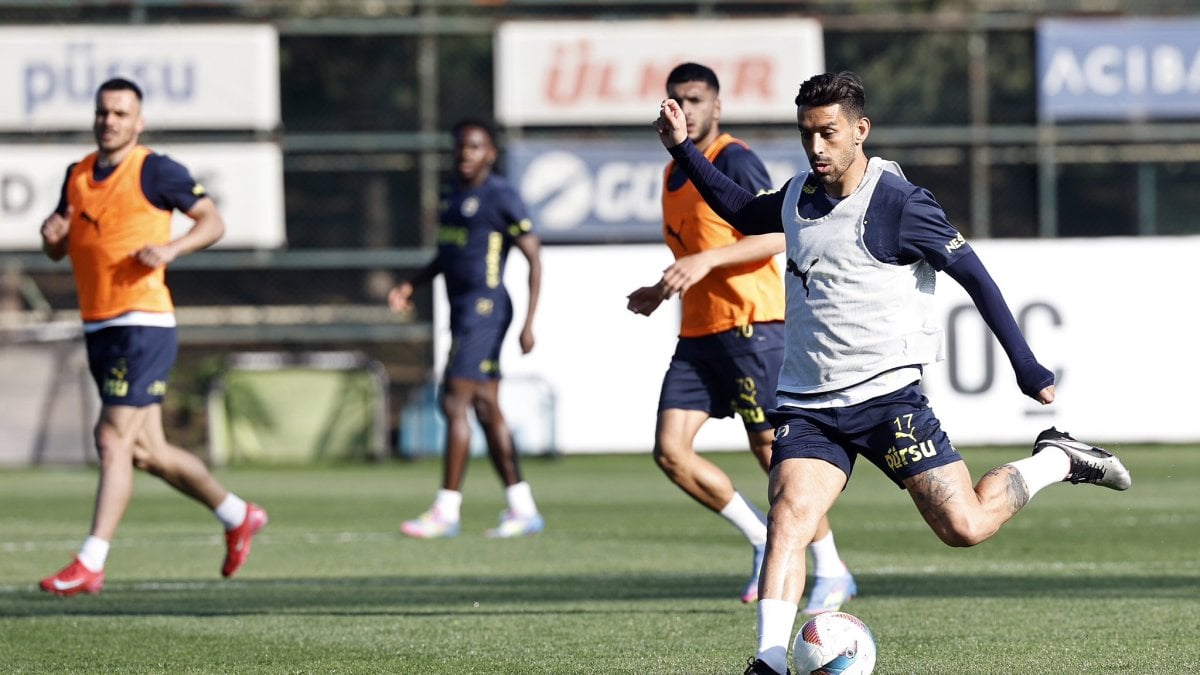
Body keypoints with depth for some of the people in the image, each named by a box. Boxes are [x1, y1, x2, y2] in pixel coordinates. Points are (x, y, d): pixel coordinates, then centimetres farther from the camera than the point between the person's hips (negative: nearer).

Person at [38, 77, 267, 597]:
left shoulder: (155, 170, -7)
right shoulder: (78, 175, 14)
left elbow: (213, 222, -4)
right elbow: (57, 251, 21)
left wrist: (170, 249, -21)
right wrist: (53, 234, -2)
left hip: (143, 324, -8)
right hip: (98, 329, 8)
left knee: (113, 442, -13)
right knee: (146, 451, 12)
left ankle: (90, 564, -14)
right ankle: (237, 516, 30)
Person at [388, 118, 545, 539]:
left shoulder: (500, 197, -10)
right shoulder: (452, 197, 16)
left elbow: (534, 258, -10)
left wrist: (528, 323, -15)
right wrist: (411, 285, 17)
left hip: (485, 307, -9)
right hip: (462, 311, 9)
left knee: (455, 402, -13)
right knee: (486, 409, 9)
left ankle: (446, 511, -12)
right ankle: (523, 510, 12)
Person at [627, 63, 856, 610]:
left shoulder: (734, 161, -10)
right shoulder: (675, 173, 17)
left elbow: (780, 234, -19)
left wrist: (705, 261, -26)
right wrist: (662, 293, 18)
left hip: (750, 325, -8)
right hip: (699, 333, 8)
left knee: (771, 450, -4)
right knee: (671, 451, -4)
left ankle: (831, 572, 10)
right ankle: (763, 541, 11)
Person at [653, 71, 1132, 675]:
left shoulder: (898, 204, -11)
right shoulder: (798, 196, 9)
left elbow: (974, 276, -5)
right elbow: (745, 214, 32)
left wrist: (1027, 370, -5)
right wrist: (684, 149, 25)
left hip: (885, 396, -5)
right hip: (807, 406, 5)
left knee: (964, 528, -7)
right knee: (788, 514, -19)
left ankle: (1054, 461, 18)